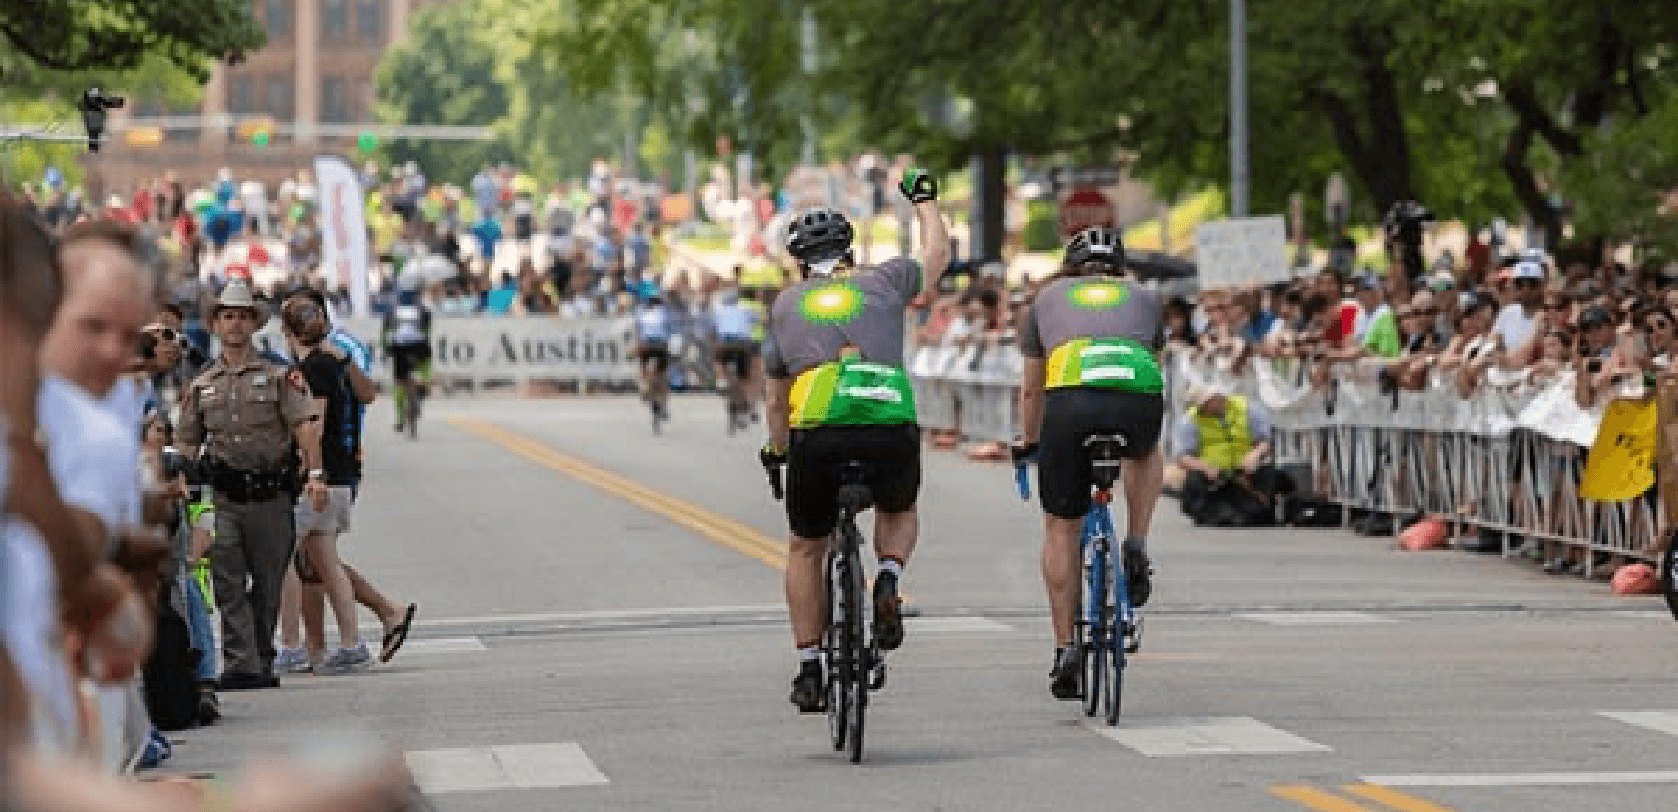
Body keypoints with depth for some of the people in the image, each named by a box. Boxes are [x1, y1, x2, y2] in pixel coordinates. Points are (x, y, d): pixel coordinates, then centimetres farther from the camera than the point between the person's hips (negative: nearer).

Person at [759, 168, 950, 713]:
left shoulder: (786, 304, 23)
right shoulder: (884, 280, 19)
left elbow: (777, 398, 30)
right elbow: (937, 255, 39)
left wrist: (777, 451, 46)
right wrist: (924, 199, 55)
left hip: (817, 431, 0)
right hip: (891, 425, 0)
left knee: (807, 549, 21)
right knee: (899, 513, 32)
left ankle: (809, 672, 17)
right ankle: (888, 579, 1)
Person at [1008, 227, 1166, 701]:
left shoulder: (1049, 297, 32)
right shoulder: (1144, 298, 34)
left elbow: (1031, 387, 38)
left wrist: (1028, 441, 54)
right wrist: (1133, 424, 63)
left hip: (1071, 399, -1)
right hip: (1141, 395, 1)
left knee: (1061, 528, 15)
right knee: (1147, 455, 39)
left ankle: (1065, 649, 12)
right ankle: (1137, 550, 20)